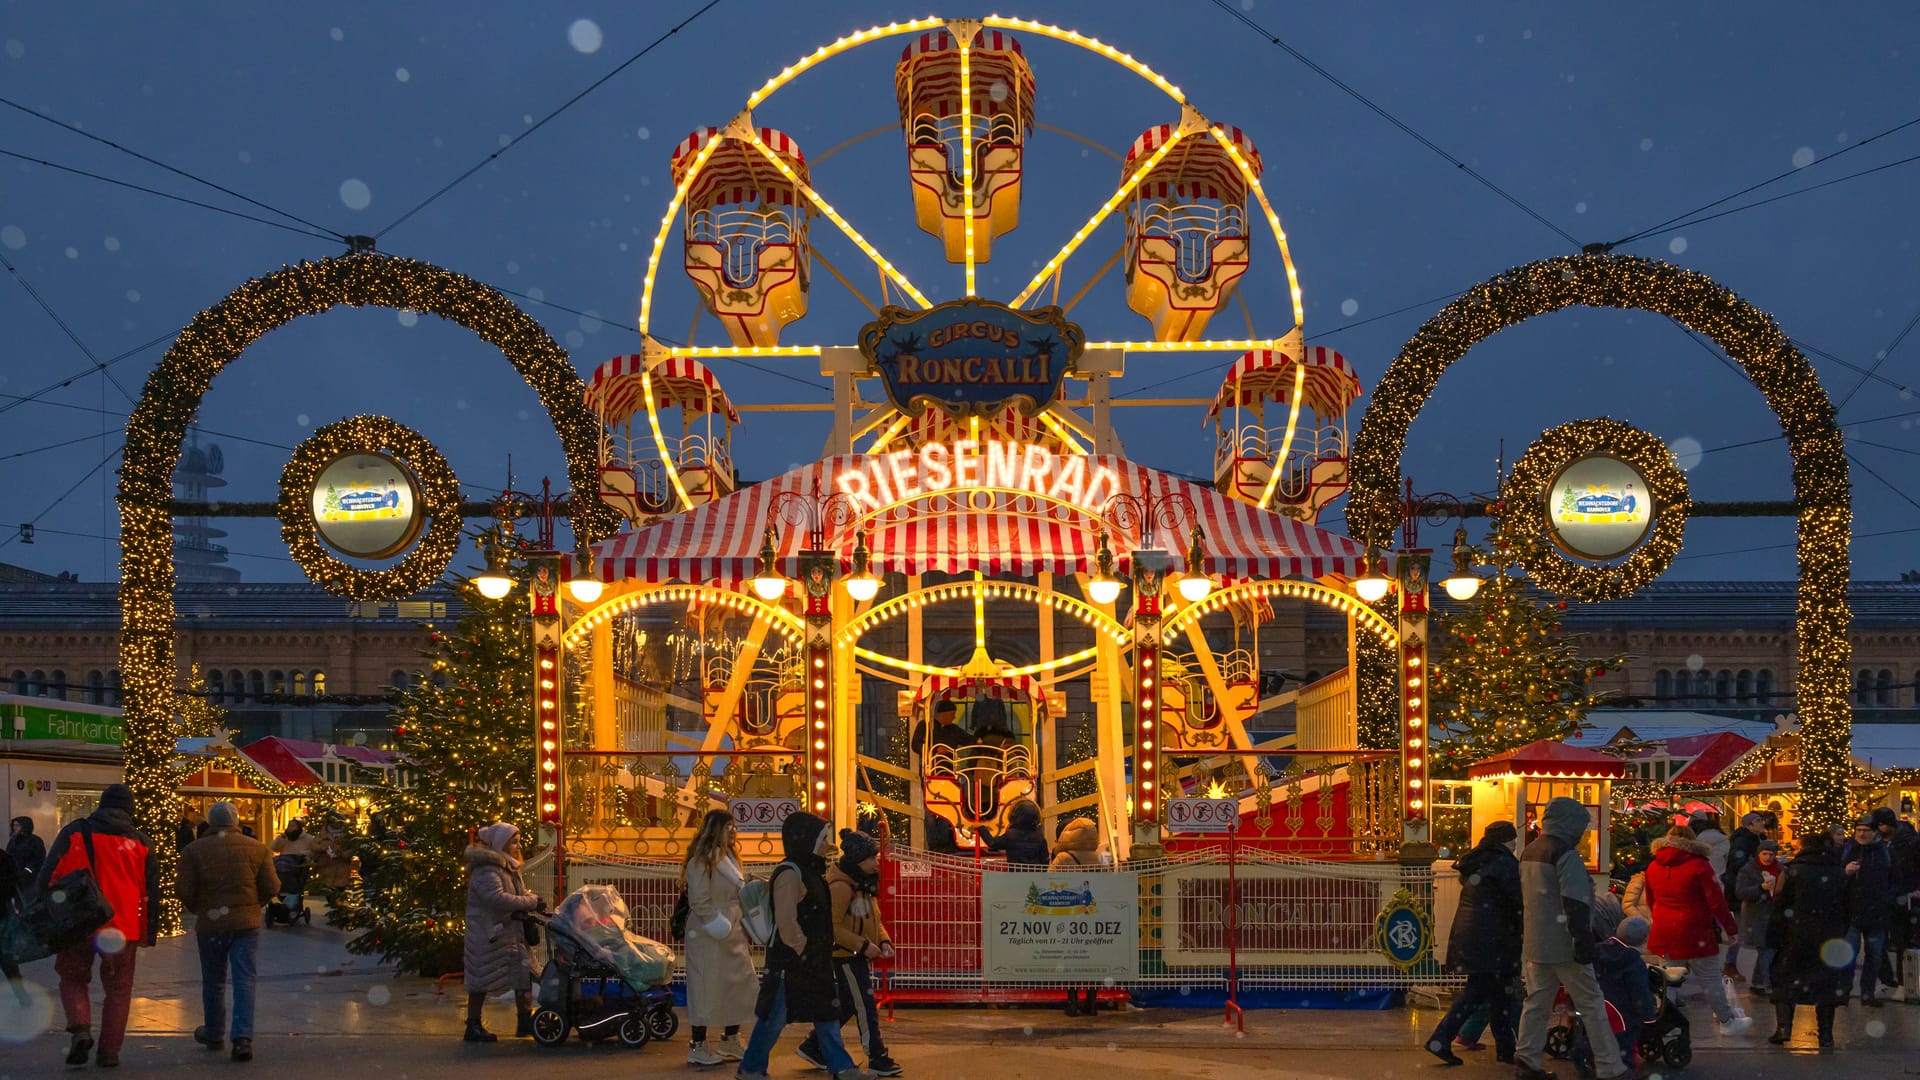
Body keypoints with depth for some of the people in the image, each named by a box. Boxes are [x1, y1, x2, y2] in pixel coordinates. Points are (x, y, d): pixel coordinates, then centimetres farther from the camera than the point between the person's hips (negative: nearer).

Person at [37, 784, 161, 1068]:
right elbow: (151, 892, 9)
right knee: (118, 989, 12)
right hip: (122, 927, 1)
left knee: (73, 980, 16)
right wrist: (150, 933, 15)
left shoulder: (75, 833, 1)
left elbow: (48, 875, -2)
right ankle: (109, 1050, 8)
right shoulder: (141, 843, 5)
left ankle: (80, 1028, -8)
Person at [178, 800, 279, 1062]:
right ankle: (243, 1037, -12)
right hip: (247, 922, 0)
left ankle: (214, 1035, 29)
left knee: (213, 982, 15)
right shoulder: (257, 849, -1)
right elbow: (271, 887, -2)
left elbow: (185, 892, -6)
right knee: (244, 980, 0)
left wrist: (197, 909, 13)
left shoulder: (193, 851, -4)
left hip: (210, 924, 0)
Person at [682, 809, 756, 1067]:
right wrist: (721, 928, -19)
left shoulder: (728, 858, 16)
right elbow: (699, 902, -17)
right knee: (707, 988, -5)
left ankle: (730, 1041, 20)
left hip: (734, 936, 9)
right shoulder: (701, 862, -12)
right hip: (709, 938, -9)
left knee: (739, 984, 9)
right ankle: (698, 1046, 2)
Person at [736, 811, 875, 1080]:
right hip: (791, 961, -10)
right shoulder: (790, 875, -19)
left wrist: (821, 954, 18)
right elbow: (786, 922, -25)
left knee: (827, 1013, 11)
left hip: (813, 961, 10)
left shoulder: (812, 873, 13)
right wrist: (804, 951, -19)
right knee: (774, 1017, 0)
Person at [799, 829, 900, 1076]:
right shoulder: (841, 886, -21)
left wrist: (883, 940, 3)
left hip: (860, 955, 10)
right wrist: (863, 944, -24)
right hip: (846, 956, -10)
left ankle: (813, 1047, 27)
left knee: (848, 1006, 16)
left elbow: (873, 918, 20)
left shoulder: (864, 883, 10)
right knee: (866, 1008, -5)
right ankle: (877, 1060, 1)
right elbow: (833, 927, -25)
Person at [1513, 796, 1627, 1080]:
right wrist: (1584, 942, -20)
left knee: (1537, 1001, 11)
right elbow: (1575, 904, -20)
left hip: (1535, 945, 8)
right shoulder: (1566, 855, -14)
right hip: (1563, 946, -8)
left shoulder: (1529, 852, 13)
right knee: (1592, 1004, -3)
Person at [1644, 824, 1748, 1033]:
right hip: (1695, 935, -5)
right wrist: (1731, 928, -2)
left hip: (1665, 935, 5)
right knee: (1711, 979, 5)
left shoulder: (1653, 867, 7)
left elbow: (1651, 902, 17)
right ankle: (1726, 1021, 13)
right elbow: (1716, 902, -12)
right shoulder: (1699, 866, -11)